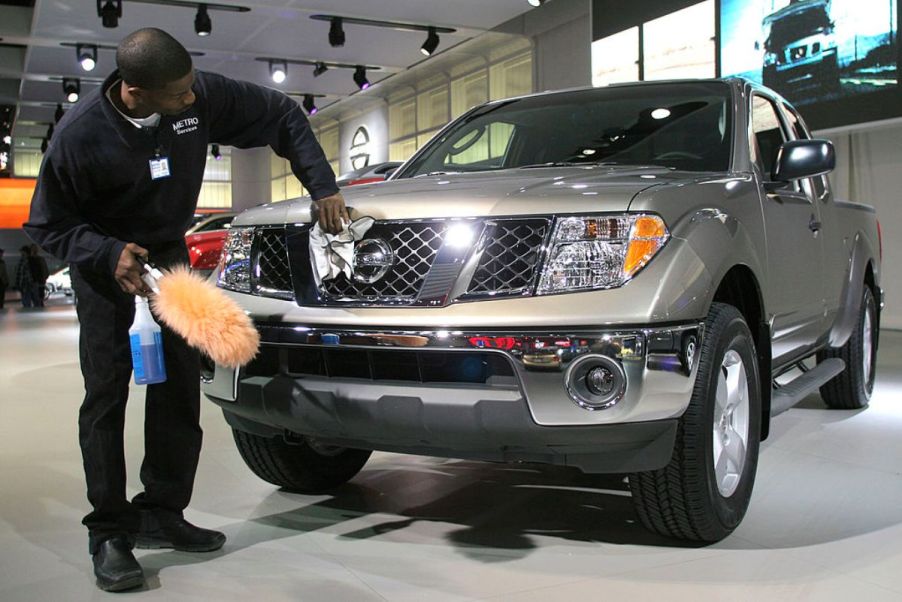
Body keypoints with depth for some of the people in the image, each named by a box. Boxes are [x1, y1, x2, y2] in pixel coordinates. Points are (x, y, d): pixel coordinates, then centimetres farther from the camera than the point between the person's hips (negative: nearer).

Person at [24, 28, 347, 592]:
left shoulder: (202, 95, -19)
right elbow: (48, 225, -14)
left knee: (179, 389, 2)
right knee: (106, 396, -8)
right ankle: (110, 533, 1)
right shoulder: (80, 134, -25)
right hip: (105, 264, -3)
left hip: (169, 254, 4)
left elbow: (281, 114, -4)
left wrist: (322, 186, -11)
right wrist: (108, 254, -32)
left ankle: (161, 513, 15)